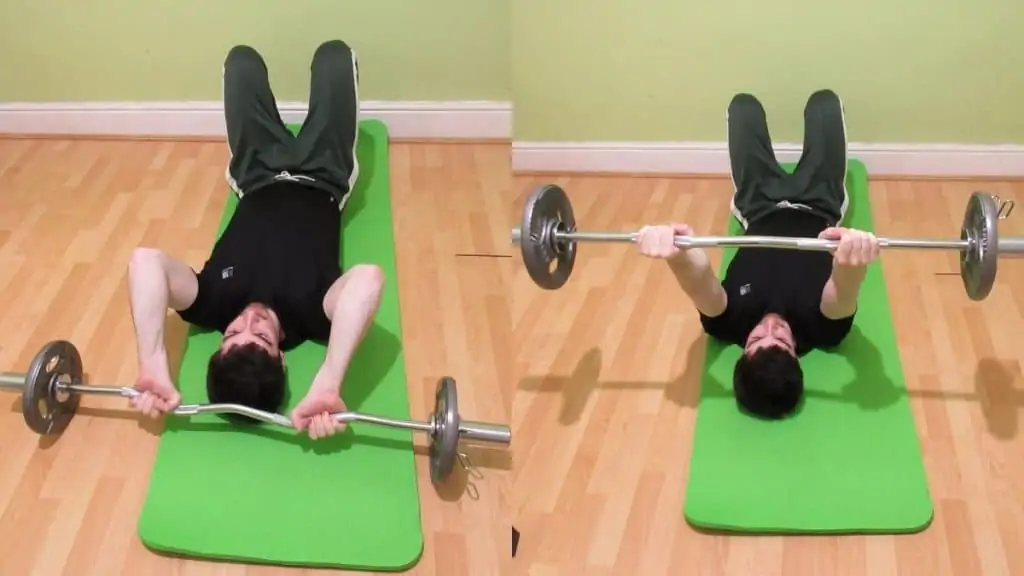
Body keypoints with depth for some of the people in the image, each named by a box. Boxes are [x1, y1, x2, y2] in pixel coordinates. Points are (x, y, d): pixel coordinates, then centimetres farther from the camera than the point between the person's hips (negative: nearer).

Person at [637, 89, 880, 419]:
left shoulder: (730, 326, -42)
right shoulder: (821, 330, -43)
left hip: (762, 214, 1)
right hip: (817, 212, 0)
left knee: (744, 104, 15)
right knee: (824, 101, 16)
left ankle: (740, 200, 49)